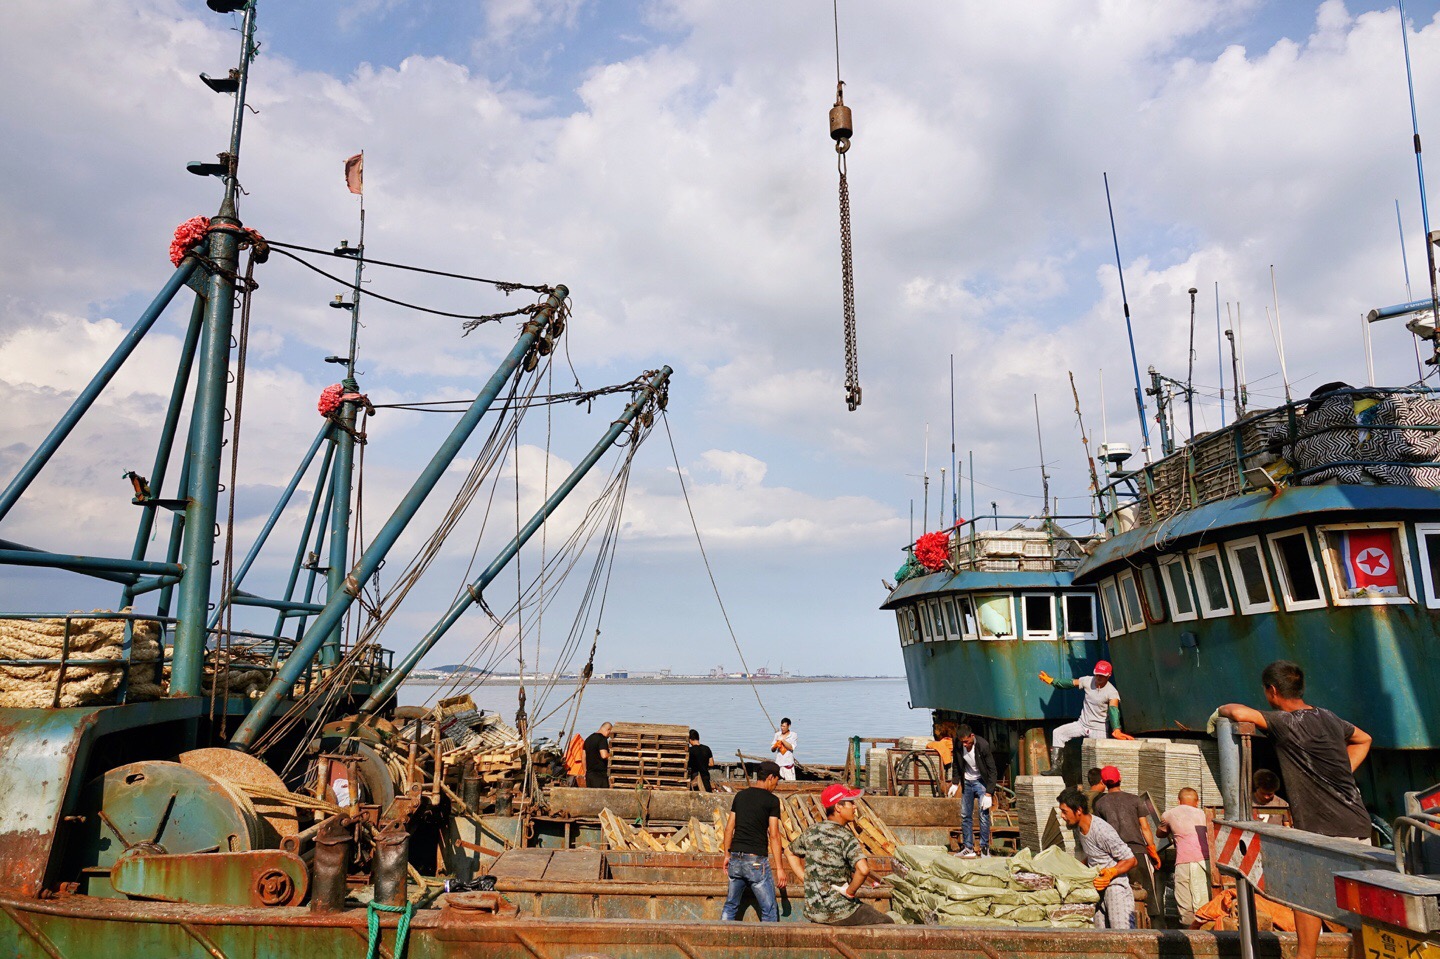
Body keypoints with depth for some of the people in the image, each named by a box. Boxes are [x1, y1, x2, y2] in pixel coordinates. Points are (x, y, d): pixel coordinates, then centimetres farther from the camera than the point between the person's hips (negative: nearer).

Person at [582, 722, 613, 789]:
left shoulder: (588, 738, 14)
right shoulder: (602, 739, -12)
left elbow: (584, 757, 18)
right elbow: (604, 755, -24)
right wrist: (610, 755, -3)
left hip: (589, 773, 8)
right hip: (600, 773, -8)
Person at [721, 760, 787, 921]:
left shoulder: (740, 795, 10)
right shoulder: (772, 800, -6)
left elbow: (729, 828, 11)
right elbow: (774, 835, -10)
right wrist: (779, 867, -8)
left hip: (736, 859, 6)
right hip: (756, 860, -6)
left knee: (730, 906, 17)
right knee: (769, 909, 4)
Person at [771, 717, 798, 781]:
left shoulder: (793, 735, 1)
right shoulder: (777, 734, 8)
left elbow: (791, 747, -11)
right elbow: (772, 749, 10)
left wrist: (782, 740, -13)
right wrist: (776, 745, -11)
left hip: (788, 763, -2)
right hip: (778, 763, 2)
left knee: (790, 782, -6)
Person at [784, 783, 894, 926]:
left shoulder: (811, 832, 2)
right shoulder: (845, 837, -18)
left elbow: (789, 852, 19)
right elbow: (863, 869, -34)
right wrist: (850, 891, -18)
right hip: (839, 913, -7)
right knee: (887, 923, 13)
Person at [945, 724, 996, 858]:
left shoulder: (983, 745, -24)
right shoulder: (958, 746, -12)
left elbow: (992, 770, -19)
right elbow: (956, 765, 8)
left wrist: (989, 793, -21)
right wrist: (955, 782, 0)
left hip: (981, 781, -4)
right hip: (967, 782, 5)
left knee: (984, 814, -10)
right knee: (965, 816, 5)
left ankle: (984, 847, 0)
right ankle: (969, 848, 13)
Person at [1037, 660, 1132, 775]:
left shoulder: (1112, 692, -20)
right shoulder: (1088, 681, -5)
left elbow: (1113, 710, -36)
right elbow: (1069, 683, 11)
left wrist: (1117, 730, -50)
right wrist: (1051, 680, 17)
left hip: (1099, 729, -4)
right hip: (1082, 724, 5)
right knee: (1058, 732, -6)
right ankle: (1055, 767, -5)